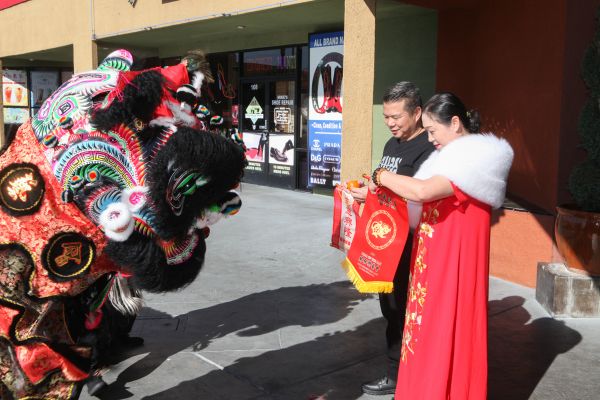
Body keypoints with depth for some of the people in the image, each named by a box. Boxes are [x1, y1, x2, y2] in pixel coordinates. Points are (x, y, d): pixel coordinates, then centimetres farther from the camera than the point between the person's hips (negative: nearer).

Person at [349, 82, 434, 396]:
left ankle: (397, 376, 16)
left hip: (408, 244, -9)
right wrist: (364, 189, 7)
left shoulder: (428, 147, -16)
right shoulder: (392, 144, 14)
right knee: (389, 305, 17)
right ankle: (397, 370, 32)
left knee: (399, 309, 1)